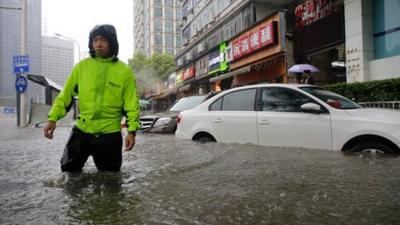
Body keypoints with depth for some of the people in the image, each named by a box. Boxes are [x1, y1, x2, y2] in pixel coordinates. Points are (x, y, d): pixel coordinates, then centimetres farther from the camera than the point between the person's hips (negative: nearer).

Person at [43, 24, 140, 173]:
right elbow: (65, 95, 4)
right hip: (81, 131, 3)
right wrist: (53, 118, -5)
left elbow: (132, 104, -5)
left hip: (110, 134, -2)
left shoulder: (124, 71, -5)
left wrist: (132, 130, -12)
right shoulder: (81, 66, 1)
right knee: (68, 171, 13)